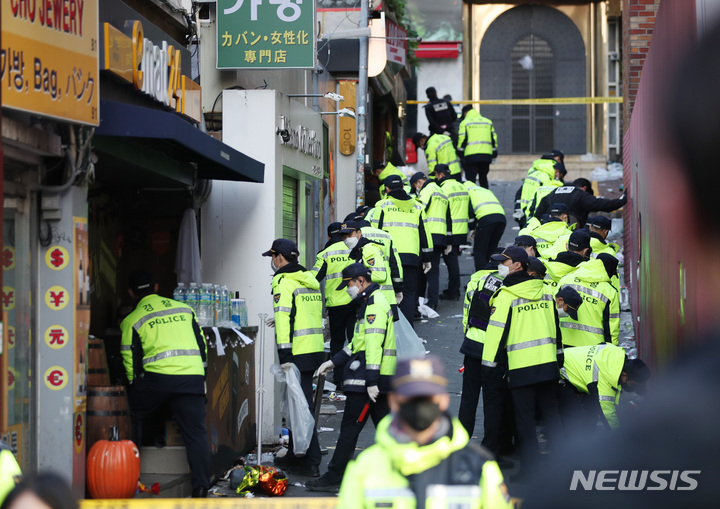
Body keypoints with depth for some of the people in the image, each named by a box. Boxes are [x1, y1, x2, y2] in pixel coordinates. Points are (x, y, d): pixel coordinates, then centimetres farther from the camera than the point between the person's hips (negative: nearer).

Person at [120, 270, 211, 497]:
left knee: (132, 416, 17)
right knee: (196, 432, 4)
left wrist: (135, 384, 19)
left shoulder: (132, 320, 7)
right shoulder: (184, 309, 19)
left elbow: (130, 359, 7)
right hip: (192, 377, 3)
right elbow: (201, 343, 20)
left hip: (157, 376, -3)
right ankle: (201, 487, -3)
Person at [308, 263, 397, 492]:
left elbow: (374, 344, -21)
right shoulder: (373, 302, 19)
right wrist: (334, 361, 22)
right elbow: (360, 343, 26)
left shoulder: (373, 304, -14)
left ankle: (334, 478, 0)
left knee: (349, 427, -4)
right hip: (382, 379, 10)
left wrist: (371, 382, -25)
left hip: (365, 379, -10)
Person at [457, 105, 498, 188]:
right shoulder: (488, 122, 16)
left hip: (471, 156, -4)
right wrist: (494, 154, 19)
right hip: (486, 155, 4)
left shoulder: (464, 123, 3)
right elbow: (493, 139, 15)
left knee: (470, 180, -3)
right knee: (483, 179, 17)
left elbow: (462, 140, -3)